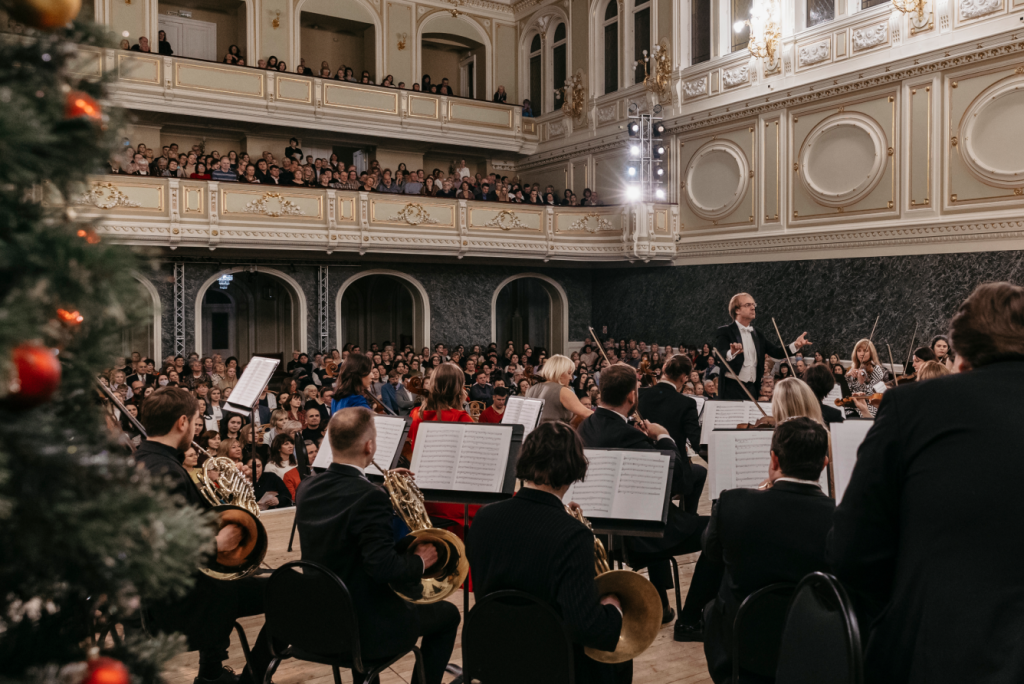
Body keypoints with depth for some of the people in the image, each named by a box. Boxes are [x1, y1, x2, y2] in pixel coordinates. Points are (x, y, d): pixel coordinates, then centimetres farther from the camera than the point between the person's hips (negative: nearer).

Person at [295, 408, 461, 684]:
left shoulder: (307, 488, -3)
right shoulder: (370, 497, -26)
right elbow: (384, 567, -31)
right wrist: (419, 562, -13)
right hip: (364, 629, -7)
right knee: (447, 614, 16)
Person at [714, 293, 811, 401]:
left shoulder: (757, 335, 15)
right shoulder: (725, 332, -5)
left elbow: (776, 352, 8)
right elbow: (720, 357, -19)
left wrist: (795, 345, -10)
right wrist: (731, 353, -42)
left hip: (752, 389, 6)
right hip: (732, 388, -6)